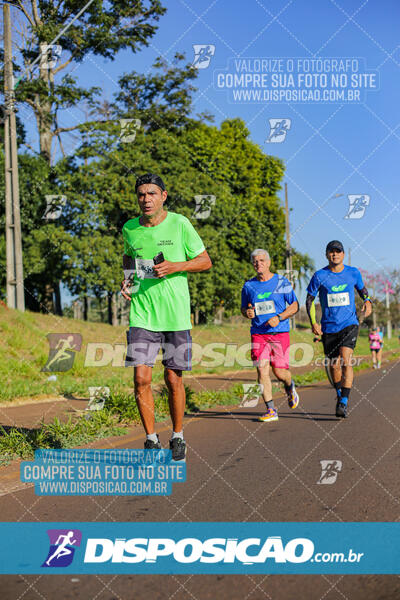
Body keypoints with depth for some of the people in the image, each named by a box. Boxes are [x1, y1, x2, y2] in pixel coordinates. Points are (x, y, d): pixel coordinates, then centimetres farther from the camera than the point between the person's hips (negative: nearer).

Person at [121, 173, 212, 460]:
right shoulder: (129, 229, 5)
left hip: (176, 315, -2)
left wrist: (176, 266, -14)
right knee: (141, 378, -7)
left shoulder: (180, 224, -4)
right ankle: (151, 439, 10)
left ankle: (178, 436, 24)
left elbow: (205, 261, 3)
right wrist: (127, 279, 7)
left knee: (173, 379, 3)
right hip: (141, 314, 2)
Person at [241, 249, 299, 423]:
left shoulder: (282, 282, 2)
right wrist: (247, 312, -5)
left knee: (279, 372, -3)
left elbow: (294, 305, 4)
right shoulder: (248, 286, 8)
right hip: (258, 333, 2)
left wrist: (278, 318, -11)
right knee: (262, 370, -9)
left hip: (280, 332, -2)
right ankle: (271, 410, -2)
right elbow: (243, 308, 19)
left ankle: (290, 387, 34)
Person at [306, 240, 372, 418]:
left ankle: (344, 403, -18)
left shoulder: (353, 273, 2)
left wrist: (367, 301, 0)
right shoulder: (319, 276, -3)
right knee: (334, 365, 8)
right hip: (328, 328, 1)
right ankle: (339, 395, 35)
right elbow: (309, 299, 5)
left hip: (349, 325, -1)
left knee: (346, 361, -18)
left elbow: (362, 289, 21)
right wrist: (313, 323, -6)